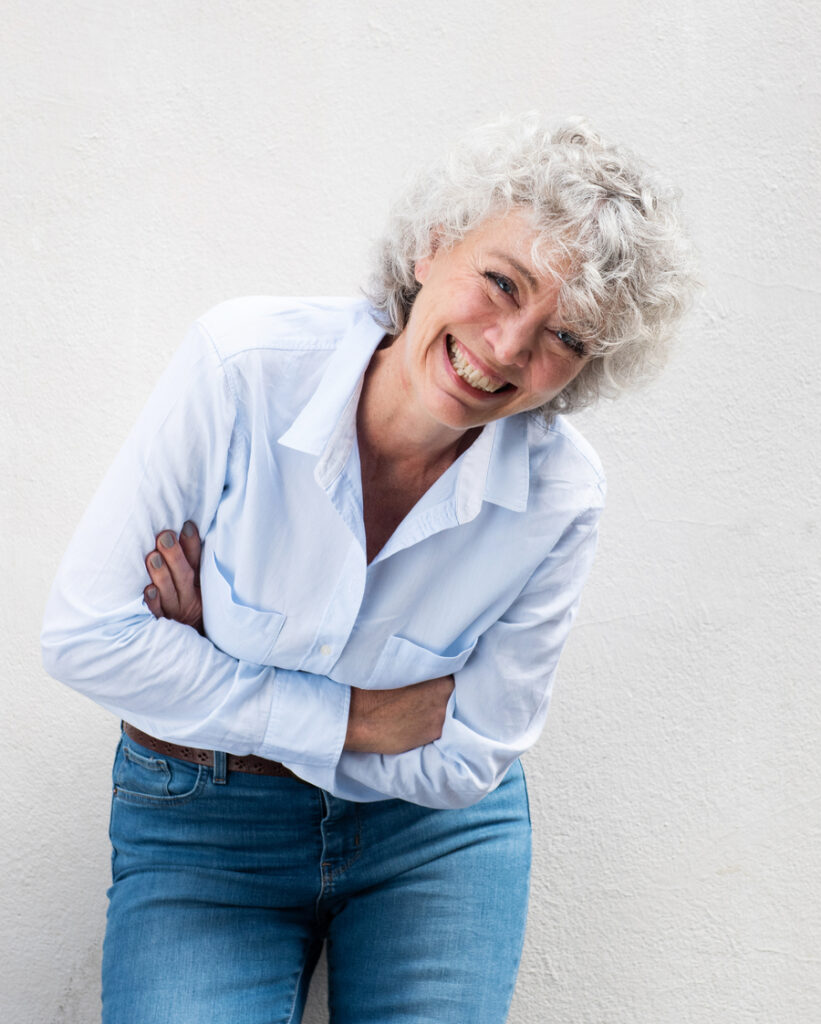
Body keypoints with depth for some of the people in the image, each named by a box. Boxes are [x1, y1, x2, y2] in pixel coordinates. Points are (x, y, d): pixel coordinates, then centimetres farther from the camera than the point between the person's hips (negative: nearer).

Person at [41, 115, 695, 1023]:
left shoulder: (560, 496, -18)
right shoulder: (243, 365, -23)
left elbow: (464, 763, -11)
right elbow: (89, 635, -19)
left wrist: (218, 666, -16)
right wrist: (347, 717, -19)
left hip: (431, 832, 2)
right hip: (203, 824, -1)